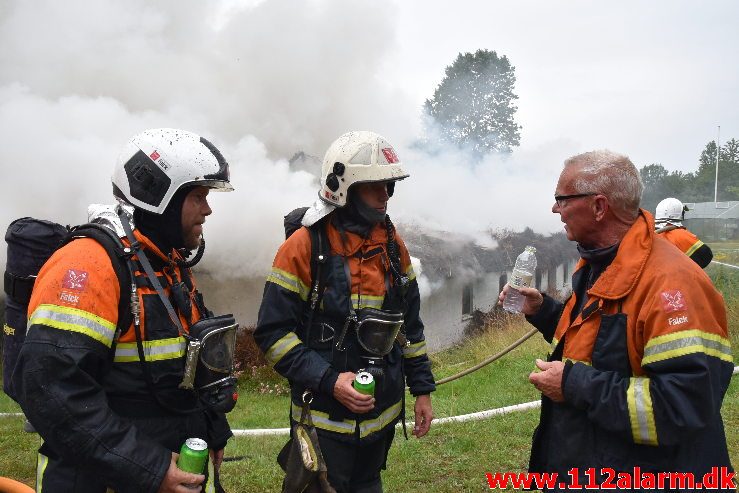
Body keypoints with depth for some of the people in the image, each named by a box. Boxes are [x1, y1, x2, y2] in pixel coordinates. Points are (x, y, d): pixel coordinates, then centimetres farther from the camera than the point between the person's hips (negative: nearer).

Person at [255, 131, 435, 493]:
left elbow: (410, 323, 11)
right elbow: (273, 332, -15)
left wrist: (422, 388, 10)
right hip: (327, 418, -5)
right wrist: (328, 381, -22)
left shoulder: (393, 244, 3)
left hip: (383, 414, 6)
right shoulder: (305, 245, -15)